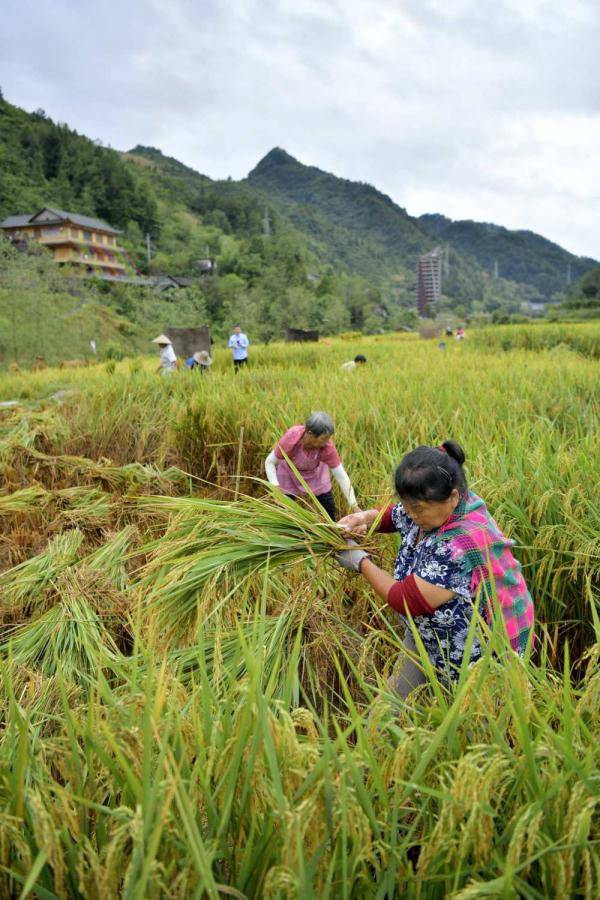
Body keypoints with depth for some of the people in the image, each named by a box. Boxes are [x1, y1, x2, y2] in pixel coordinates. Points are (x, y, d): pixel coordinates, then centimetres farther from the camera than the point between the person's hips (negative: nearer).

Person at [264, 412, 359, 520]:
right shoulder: (290, 439, -39)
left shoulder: (327, 446, -36)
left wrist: (355, 507, -30)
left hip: (315, 471, 1)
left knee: (329, 508, 1)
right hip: (289, 472, -1)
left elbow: (341, 476, -28)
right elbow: (269, 462, -23)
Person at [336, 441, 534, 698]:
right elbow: (393, 515, 13)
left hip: (479, 655, -8)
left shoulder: (463, 543, -35)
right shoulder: (434, 507, -9)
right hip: (427, 637, 8)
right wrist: (365, 518, -10)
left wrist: (360, 562, -16)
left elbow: (409, 602, -29)